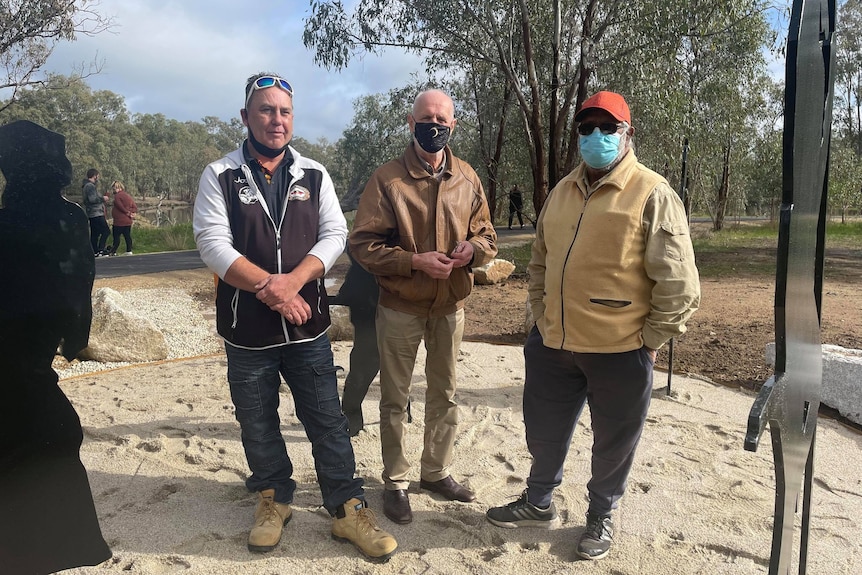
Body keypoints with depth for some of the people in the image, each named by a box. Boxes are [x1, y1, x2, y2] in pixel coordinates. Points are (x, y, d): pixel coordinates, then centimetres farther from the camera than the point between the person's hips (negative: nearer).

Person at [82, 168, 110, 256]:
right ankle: (100, 250, -13)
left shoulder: (87, 185, 19)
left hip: (92, 214, 11)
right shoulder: (90, 186, -14)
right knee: (106, 231, -10)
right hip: (96, 214, -11)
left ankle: (95, 251, 12)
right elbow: (92, 199, -24)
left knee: (95, 234, 11)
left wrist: (102, 200, 17)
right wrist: (103, 198, -11)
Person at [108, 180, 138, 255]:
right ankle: (129, 251, 10)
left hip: (120, 221, -8)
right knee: (127, 236, 9)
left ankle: (113, 252, -3)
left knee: (116, 236, -4)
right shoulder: (128, 196, 16)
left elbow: (120, 207, -19)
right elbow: (135, 206, 12)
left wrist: (128, 213, -8)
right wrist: (132, 212, -3)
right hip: (128, 221, 8)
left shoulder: (117, 196, -11)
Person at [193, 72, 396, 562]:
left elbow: (334, 234, -2)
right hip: (247, 331, 0)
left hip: (308, 325, 1)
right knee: (258, 424, 14)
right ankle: (274, 501, 34)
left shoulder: (314, 175, 6)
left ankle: (348, 509, 18)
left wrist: (293, 280, -17)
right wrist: (269, 289, -19)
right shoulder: (220, 177, -1)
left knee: (328, 421, 5)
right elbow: (214, 244, -10)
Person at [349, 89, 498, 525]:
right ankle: (395, 482, 26)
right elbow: (363, 244, -12)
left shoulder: (467, 178, 3)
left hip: (451, 306, 4)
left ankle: (436, 472, 36)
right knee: (395, 399, 8)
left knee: (444, 394, 17)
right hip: (400, 307, -4)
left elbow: (487, 234, 9)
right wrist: (416, 262, -23)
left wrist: (472, 249, -14)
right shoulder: (387, 179, -10)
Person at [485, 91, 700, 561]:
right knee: (544, 429, 19)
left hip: (619, 350, -5)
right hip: (553, 345, 6)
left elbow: (678, 281, -11)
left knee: (613, 441, 13)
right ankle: (538, 503, 43)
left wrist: (650, 340, -10)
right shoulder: (562, 192, 9)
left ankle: (600, 517, 37)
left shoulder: (652, 194, -10)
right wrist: (541, 318, 11)